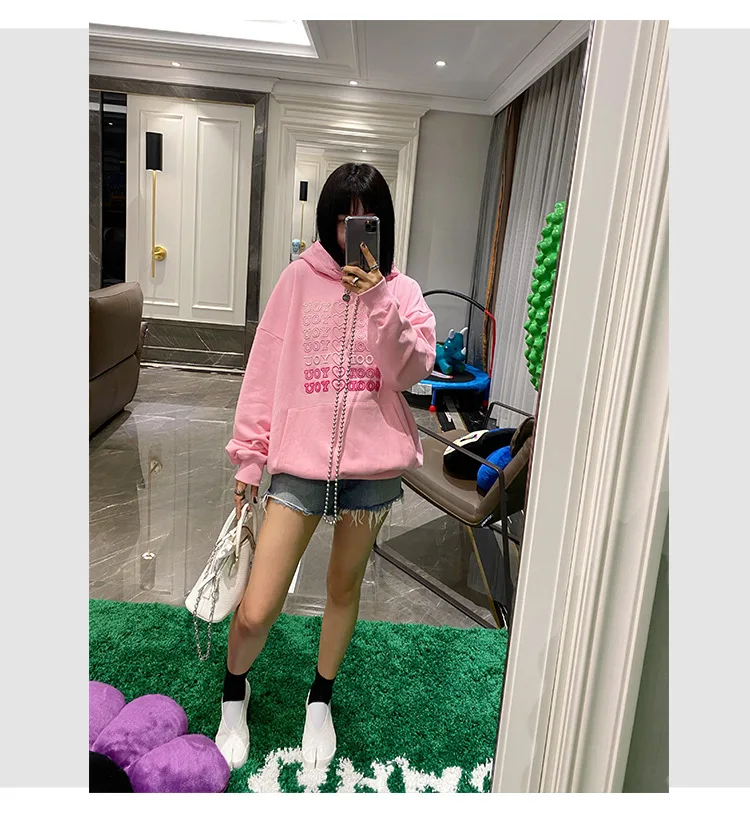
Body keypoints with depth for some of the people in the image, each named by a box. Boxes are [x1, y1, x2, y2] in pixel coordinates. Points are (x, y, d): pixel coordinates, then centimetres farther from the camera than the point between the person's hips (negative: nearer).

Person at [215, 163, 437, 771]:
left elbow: (410, 371, -10)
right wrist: (249, 455, 3)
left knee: (345, 587, 18)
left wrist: (378, 302, -21)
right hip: (301, 460, -1)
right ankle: (235, 691, 33)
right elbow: (266, 370, 2)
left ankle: (321, 698, 44)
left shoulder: (402, 292, 4)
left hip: (373, 464, 1)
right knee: (255, 612, -3)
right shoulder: (301, 280, 1)